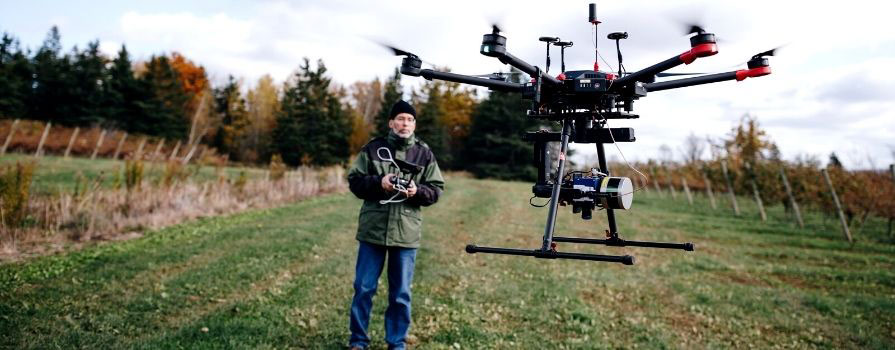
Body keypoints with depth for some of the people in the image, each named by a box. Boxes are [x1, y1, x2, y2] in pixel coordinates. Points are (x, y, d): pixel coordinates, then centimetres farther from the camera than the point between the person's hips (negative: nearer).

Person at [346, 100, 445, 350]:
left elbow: (436, 190, 6)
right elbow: (354, 181, 2)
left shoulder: (424, 154, 5)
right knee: (364, 288, 8)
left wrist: (417, 191, -15)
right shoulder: (373, 148, 2)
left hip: (406, 233, 1)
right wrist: (378, 183, -16)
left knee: (401, 294, 9)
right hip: (373, 230, 0)